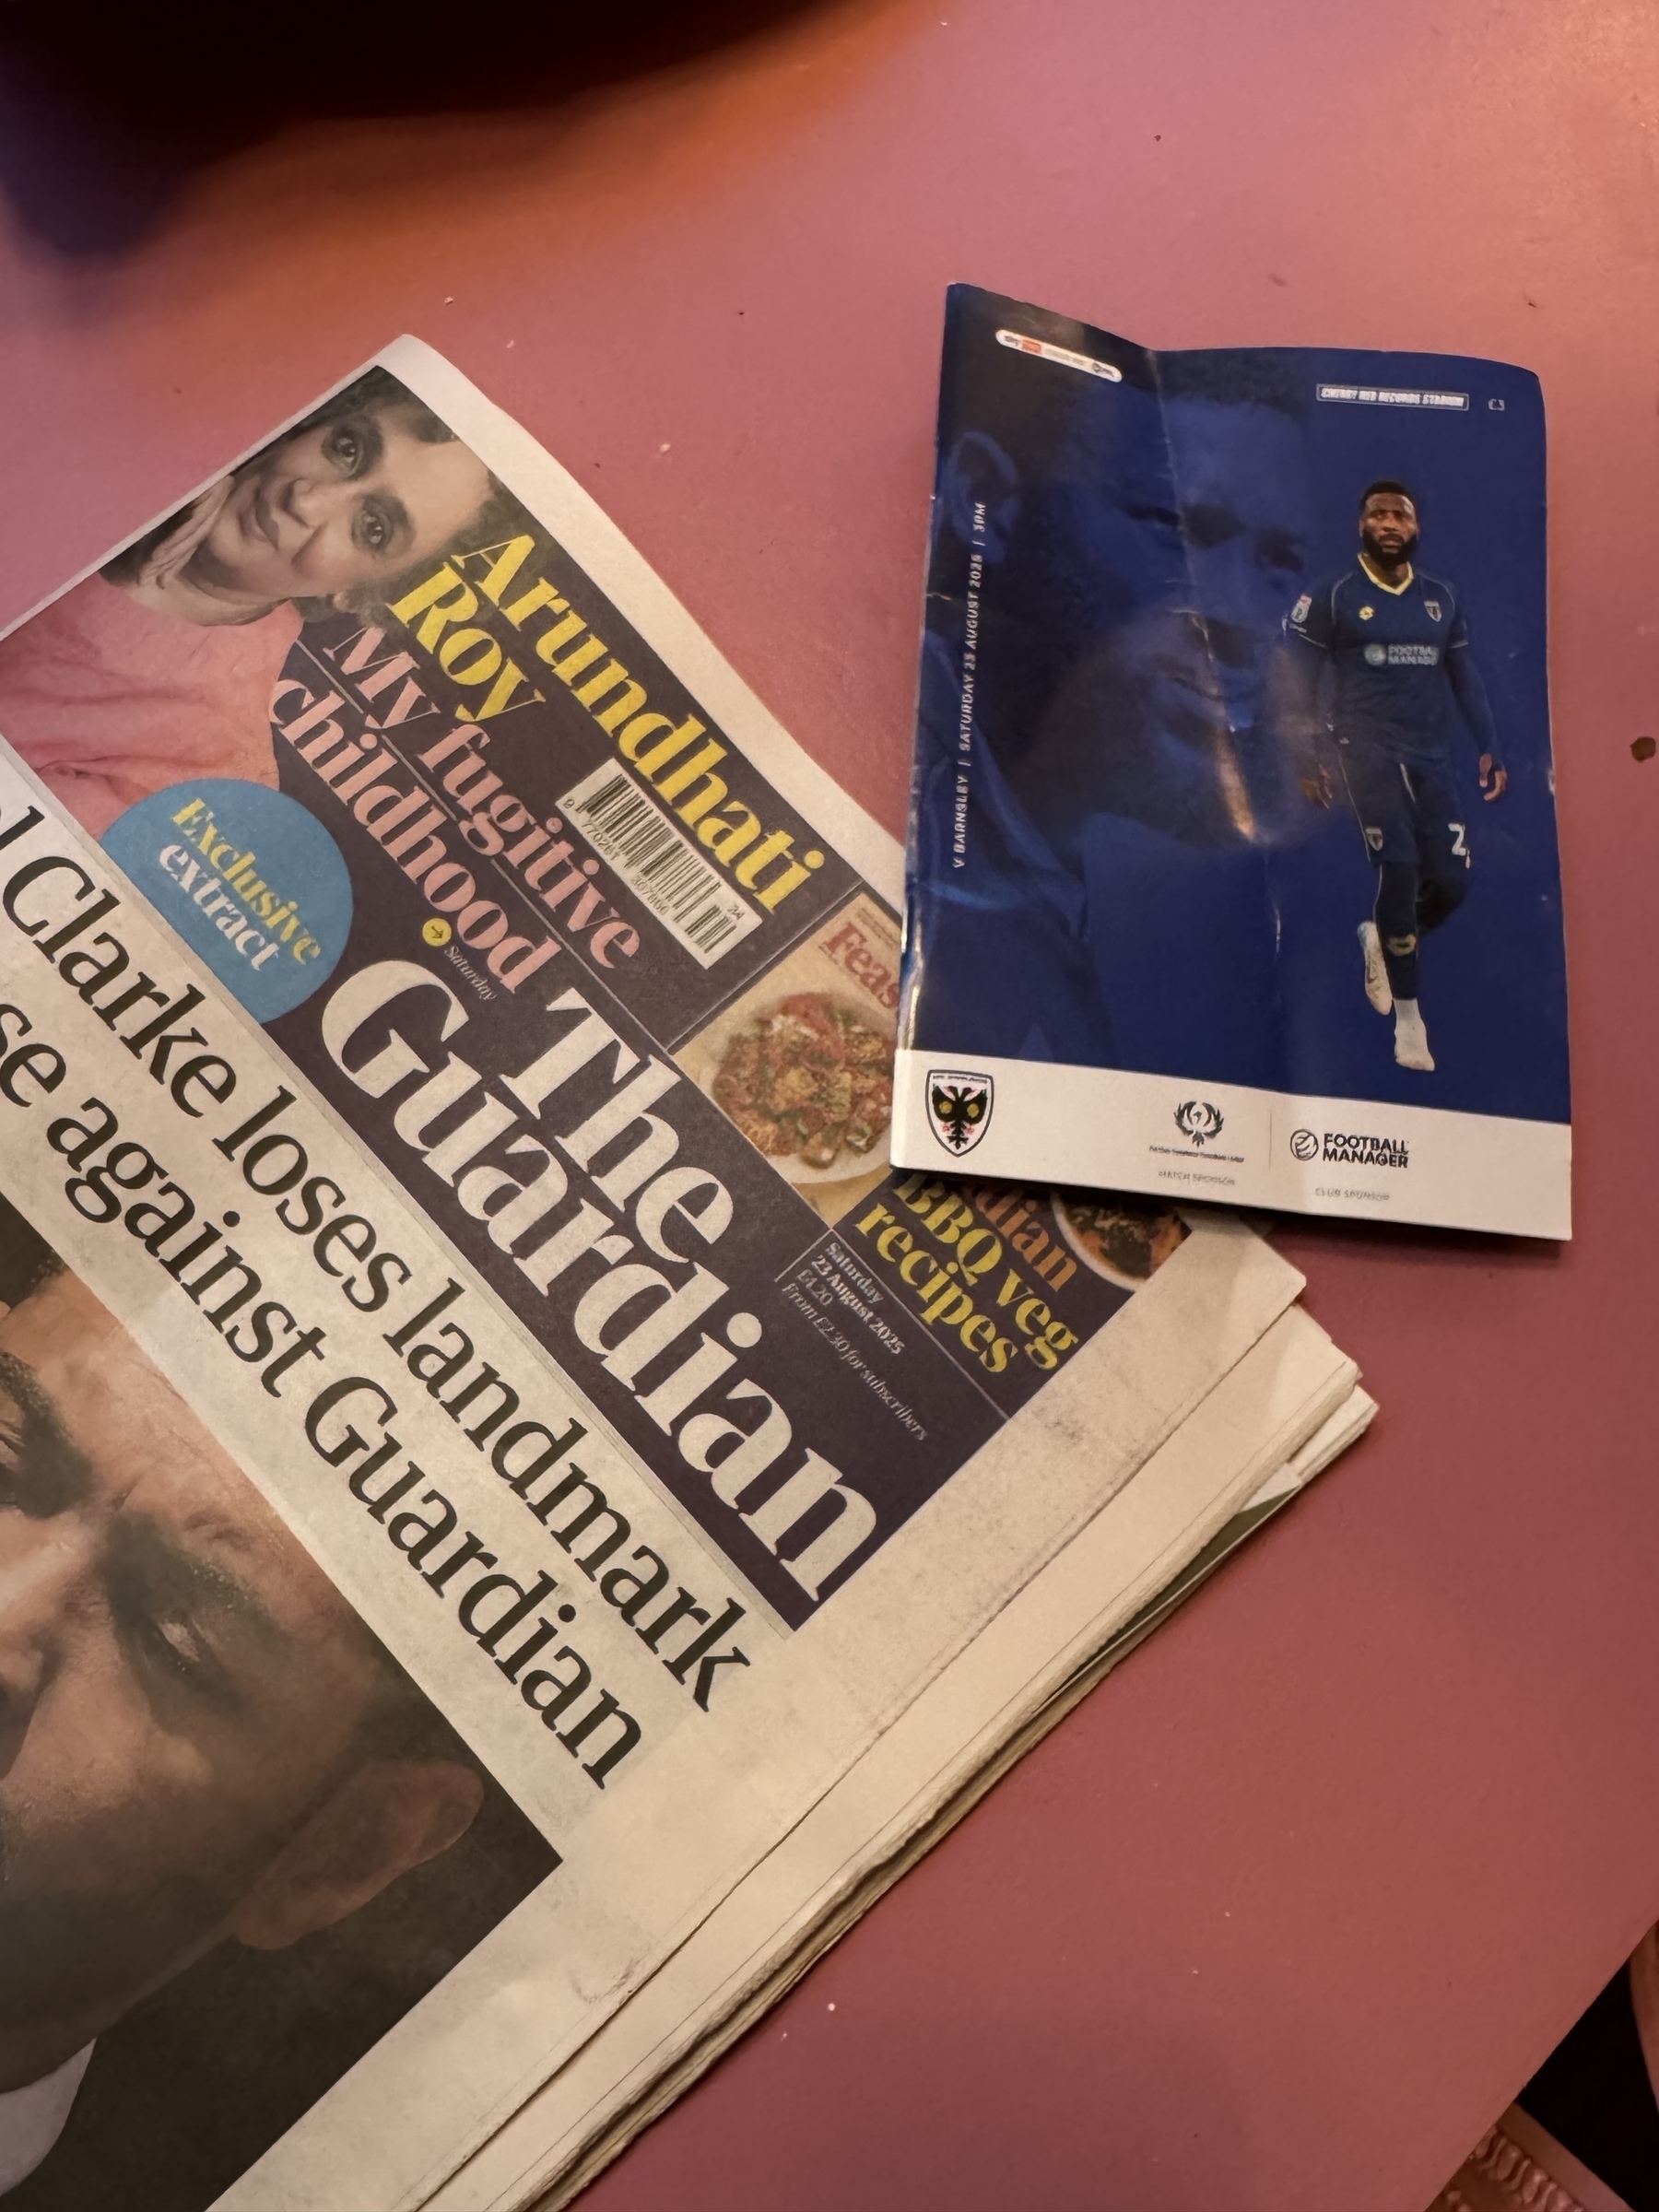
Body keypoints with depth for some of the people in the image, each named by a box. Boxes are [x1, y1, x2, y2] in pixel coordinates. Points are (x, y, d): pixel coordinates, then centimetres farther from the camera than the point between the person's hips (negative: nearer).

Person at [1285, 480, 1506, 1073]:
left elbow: (1464, 676, 16)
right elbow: (1300, 682, 0)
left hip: (1431, 756, 4)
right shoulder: (1332, 597, -1)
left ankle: (1382, 941, 28)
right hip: (1366, 751, -4)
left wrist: (1488, 747, 11)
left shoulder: (1443, 598, 12)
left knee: (1452, 881, -5)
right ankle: (1408, 1016, -6)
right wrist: (1307, 760, -5)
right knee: (1399, 866, -18)